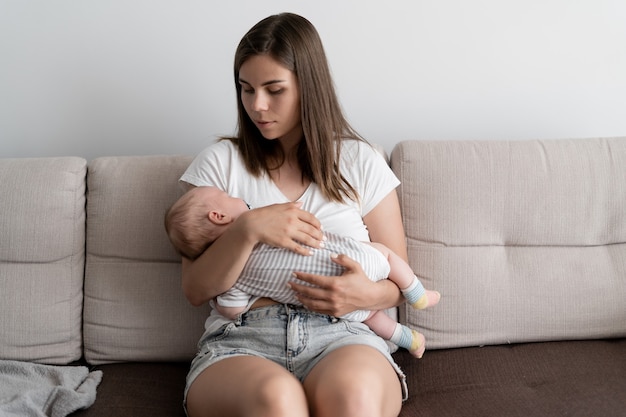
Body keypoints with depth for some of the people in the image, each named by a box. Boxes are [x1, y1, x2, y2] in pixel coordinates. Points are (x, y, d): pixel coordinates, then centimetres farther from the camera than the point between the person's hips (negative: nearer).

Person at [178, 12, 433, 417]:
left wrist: (369, 294, -10)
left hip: (343, 336, 1)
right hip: (241, 339, 0)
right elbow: (196, 290, 5)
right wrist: (247, 229, -13)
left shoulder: (361, 162, 10)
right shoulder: (219, 163, 10)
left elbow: (399, 280, 14)